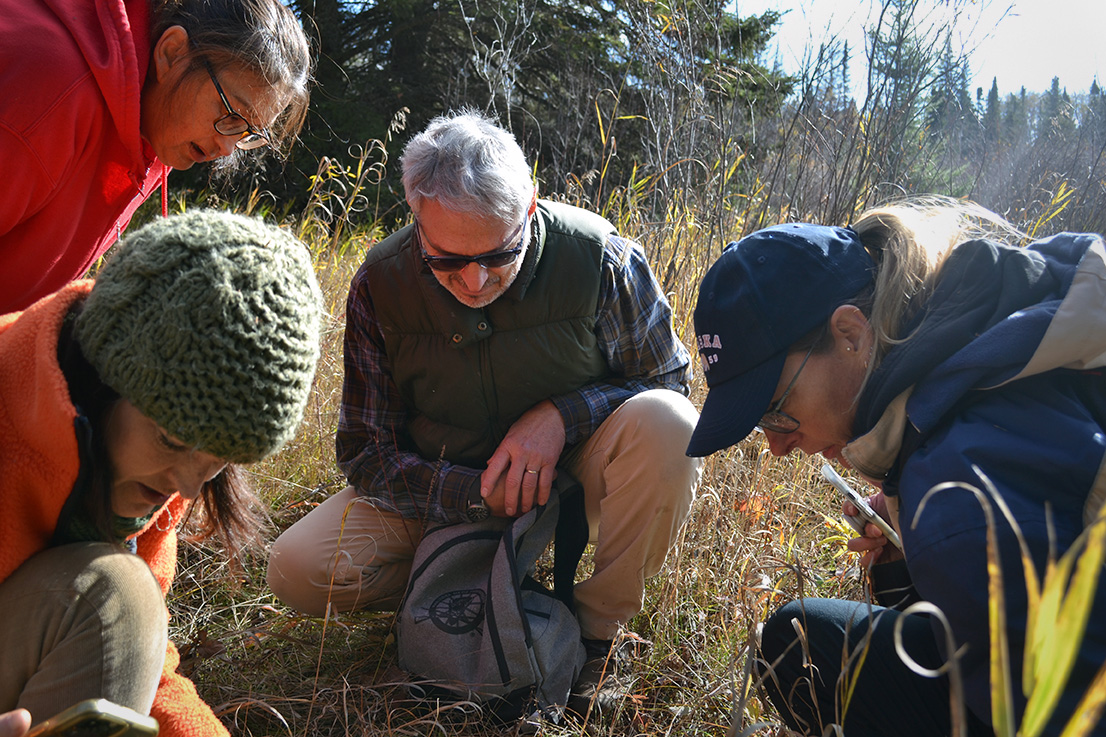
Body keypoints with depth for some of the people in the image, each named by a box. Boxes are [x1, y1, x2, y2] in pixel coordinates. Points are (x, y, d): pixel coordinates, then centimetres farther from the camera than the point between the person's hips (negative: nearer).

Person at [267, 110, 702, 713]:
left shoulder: (597, 257, -21)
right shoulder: (380, 285, -16)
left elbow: (667, 379, -7)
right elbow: (366, 454, -10)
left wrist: (563, 415, -26)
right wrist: (482, 495, -26)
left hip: (572, 476, -1)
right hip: (447, 490, 1)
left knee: (663, 425, -32)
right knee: (299, 572, -18)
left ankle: (595, 628, -12)